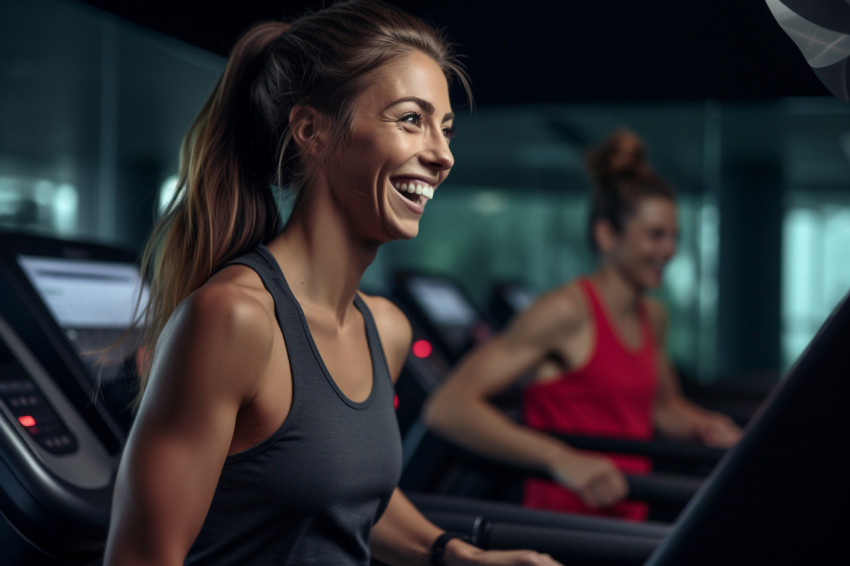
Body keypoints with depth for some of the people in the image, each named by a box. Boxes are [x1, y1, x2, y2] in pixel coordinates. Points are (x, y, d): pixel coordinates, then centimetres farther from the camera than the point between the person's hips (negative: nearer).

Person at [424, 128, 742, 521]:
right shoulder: (567, 311, -12)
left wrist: (703, 427, 10)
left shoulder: (653, 317, 13)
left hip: (631, 522, 8)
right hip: (565, 518, -8)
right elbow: (447, 408, -22)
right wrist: (561, 459, -30)